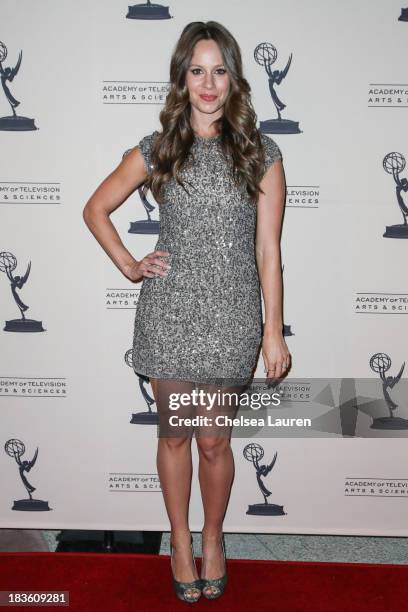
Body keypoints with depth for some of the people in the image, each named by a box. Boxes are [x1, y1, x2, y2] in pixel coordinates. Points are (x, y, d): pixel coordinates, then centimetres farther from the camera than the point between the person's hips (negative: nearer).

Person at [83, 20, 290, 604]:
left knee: (214, 441, 9)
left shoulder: (261, 153, 0)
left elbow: (267, 250, -2)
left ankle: (213, 537, 36)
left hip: (233, 315, -1)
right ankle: (180, 540, 35)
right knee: (175, 433, 13)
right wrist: (130, 265, 3)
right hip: (170, 311, 1)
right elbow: (96, 209, 13)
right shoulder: (156, 150, 1)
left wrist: (274, 331, -3)